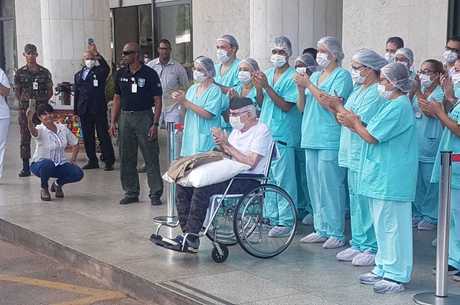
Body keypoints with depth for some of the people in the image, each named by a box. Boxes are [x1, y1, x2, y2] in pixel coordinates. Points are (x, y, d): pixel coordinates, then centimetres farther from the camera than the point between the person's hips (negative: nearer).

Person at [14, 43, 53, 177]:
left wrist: (42, 101, -2)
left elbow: (50, 91, 9)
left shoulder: (44, 72, 6)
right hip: (25, 109, 0)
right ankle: (26, 167, 5)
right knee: (25, 138, 1)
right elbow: (17, 92, 8)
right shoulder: (20, 73, 6)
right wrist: (25, 101, -1)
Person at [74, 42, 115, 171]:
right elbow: (76, 93, 16)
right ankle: (92, 161, 17)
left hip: (98, 109, -5)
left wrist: (96, 54, -33)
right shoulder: (78, 74, 15)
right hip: (84, 110, 5)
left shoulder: (99, 72, 0)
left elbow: (106, 68, -25)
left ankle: (109, 161, 1)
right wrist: (76, 110, 11)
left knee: (103, 136, -3)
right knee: (87, 137, 8)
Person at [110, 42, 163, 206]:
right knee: (126, 159, 8)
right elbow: (117, 99, 14)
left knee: (151, 158, -2)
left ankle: (155, 194, 4)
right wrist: (113, 121, 7)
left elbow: (158, 101, -5)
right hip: (125, 117, 5)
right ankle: (131, 193, 18)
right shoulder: (121, 74, 9)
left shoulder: (149, 74, -5)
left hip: (144, 117, -5)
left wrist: (155, 124, -13)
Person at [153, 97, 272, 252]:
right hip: (230, 175, 9)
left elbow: (250, 163, -18)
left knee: (202, 188, -30)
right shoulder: (238, 129, 19)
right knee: (183, 185, -7)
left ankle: (189, 239, -24)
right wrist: (221, 145, -1)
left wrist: (227, 145, -15)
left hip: (248, 180, -9)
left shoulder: (261, 131, -8)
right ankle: (189, 234, -11)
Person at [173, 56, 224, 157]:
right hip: (190, 135, 6)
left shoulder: (215, 90, -8)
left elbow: (208, 114, -18)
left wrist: (185, 102, -17)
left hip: (205, 137, -6)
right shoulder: (192, 88, 12)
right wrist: (179, 100, -5)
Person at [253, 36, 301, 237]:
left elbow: (286, 106, -16)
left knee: (283, 178, -4)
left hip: (283, 134, -7)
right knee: (267, 177, 13)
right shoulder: (268, 73, 12)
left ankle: (285, 222, 2)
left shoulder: (292, 77, -8)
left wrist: (266, 86, -19)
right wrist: (258, 88, -3)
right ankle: (271, 216, 23)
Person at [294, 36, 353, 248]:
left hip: (330, 140, -8)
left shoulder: (342, 75, -4)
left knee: (331, 186, -7)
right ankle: (321, 229, 20)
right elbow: (302, 107, 15)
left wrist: (309, 85, -12)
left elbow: (332, 104, -17)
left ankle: (336, 233, 0)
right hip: (311, 138, 8)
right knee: (315, 187, 11)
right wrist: (300, 89, -3)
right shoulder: (314, 76, 17)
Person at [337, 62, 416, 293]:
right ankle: (384, 269, 25)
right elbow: (372, 131, 16)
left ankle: (396, 275, 2)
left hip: (391, 178, -11)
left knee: (392, 226, -4)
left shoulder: (398, 107, -17)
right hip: (381, 176, 11)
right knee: (382, 225, 16)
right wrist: (353, 123, 4)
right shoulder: (392, 104, 16)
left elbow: (371, 137, -18)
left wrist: (355, 122, -1)